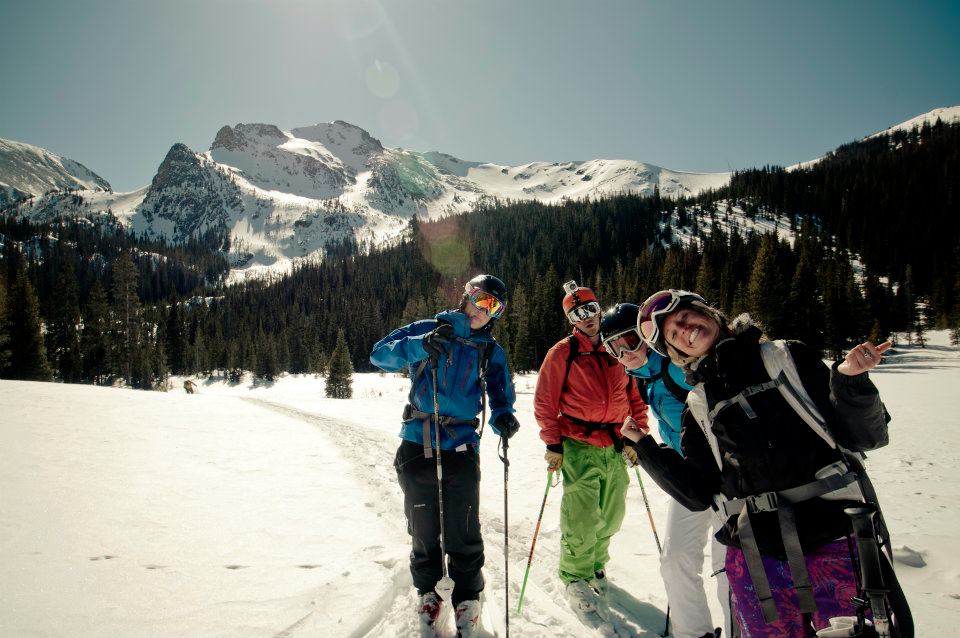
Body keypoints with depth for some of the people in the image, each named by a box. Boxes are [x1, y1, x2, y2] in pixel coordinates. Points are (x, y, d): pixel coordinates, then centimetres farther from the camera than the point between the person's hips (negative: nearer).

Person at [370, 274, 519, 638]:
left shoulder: (491, 351, 8)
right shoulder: (429, 329, 0)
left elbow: (501, 395, 7)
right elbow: (380, 354, -7)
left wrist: (502, 417, -15)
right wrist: (420, 347, -24)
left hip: (461, 448, 1)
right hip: (417, 447, -1)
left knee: (463, 534, 1)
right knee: (424, 531, 11)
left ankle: (467, 600, 24)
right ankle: (429, 594, 34)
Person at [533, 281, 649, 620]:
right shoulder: (562, 352, -2)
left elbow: (634, 396, 17)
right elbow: (545, 402, -3)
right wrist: (553, 444, -7)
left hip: (616, 447, 5)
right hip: (580, 447, -4)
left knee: (611, 517, 11)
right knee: (582, 519, -7)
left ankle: (596, 563, 35)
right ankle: (575, 578, 13)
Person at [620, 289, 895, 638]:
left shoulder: (787, 357, 4)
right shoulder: (698, 407, 11)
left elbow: (866, 436, 2)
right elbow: (698, 494, 8)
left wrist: (851, 381, -15)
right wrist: (645, 447, 1)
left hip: (834, 546, -2)